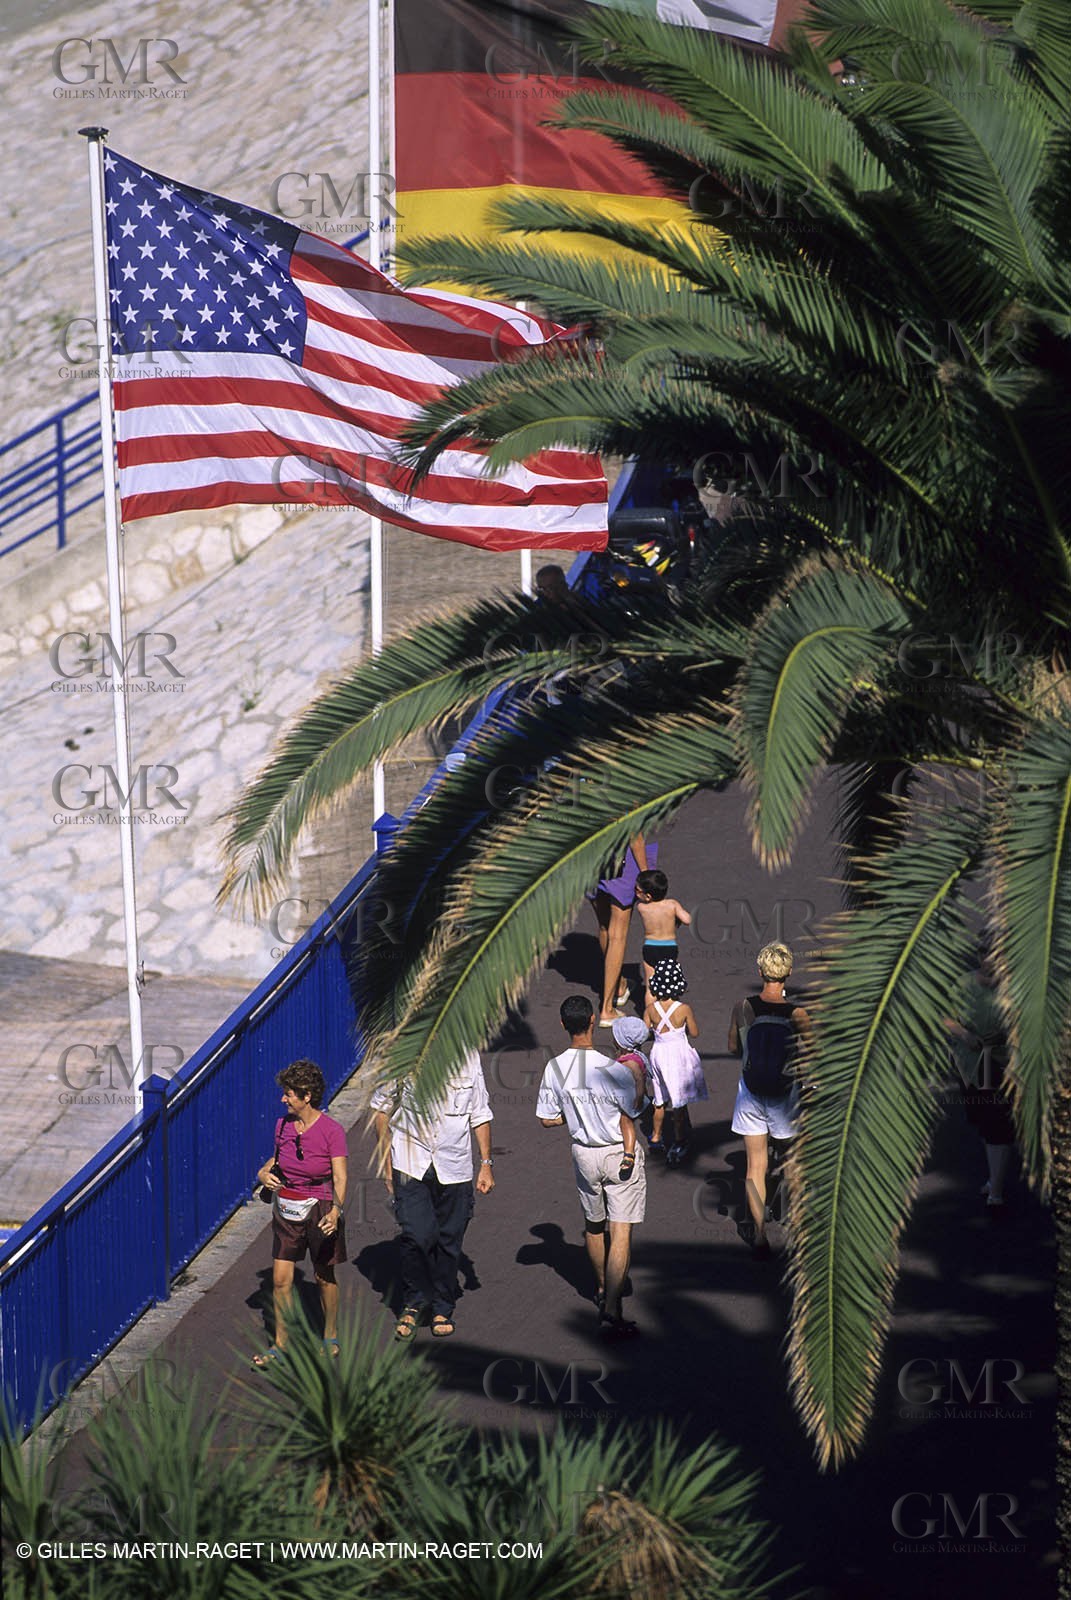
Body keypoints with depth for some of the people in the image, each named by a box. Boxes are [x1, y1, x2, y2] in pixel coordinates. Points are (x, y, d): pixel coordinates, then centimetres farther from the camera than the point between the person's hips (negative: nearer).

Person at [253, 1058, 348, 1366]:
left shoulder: (332, 1130, -17)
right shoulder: (283, 1125, -2)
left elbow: (340, 1178, -20)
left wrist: (335, 1212, -35)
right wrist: (264, 1173, -5)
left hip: (320, 1210, -4)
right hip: (286, 1210, 4)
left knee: (324, 1278, 11)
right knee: (281, 1279, 2)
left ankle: (331, 1336, 32)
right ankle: (280, 1343, 15)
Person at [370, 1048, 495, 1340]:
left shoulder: (469, 1057, -2)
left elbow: (480, 1115, 10)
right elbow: (381, 1107, 3)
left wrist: (486, 1163, 8)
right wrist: (387, 1163, 2)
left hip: (454, 1167, 2)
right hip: (411, 1165, -2)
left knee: (449, 1240, 8)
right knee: (417, 1236, -13)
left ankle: (442, 1308, 28)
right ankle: (414, 1303, 10)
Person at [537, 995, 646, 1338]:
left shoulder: (554, 1069, -9)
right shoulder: (612, 1069, -24)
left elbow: (547, 1119, 1)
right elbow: (636, 1112, -14)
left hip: (583, 1152, 5)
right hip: (621, 1154, -5)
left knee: (594, 1225, 24)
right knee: (620, 1233, -2)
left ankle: (602, 1289, 45)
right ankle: (611, 1310, -10)